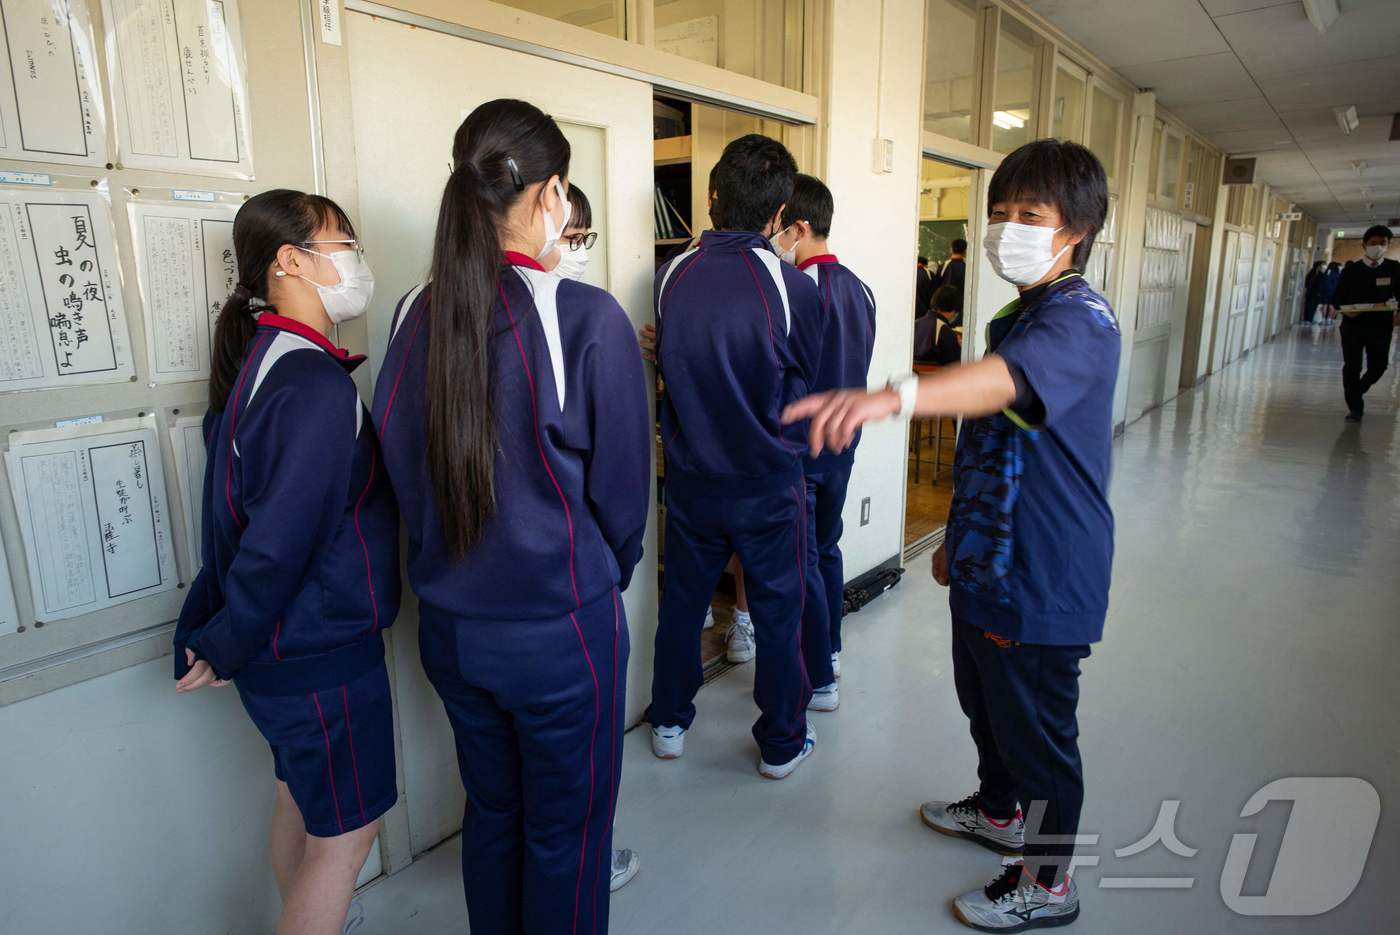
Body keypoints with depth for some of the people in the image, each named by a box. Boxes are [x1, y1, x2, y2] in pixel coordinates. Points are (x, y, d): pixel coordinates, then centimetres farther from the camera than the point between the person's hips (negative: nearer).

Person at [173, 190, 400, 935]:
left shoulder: (260, 361, 5)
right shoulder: (316, 385, -25)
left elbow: (238, 515, 10)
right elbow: (280, 542, -26)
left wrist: (209, 633, 14)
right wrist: (225, 650, -12)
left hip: (287, 642, 9)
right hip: (323, 654, -9)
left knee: (301, 801, 24)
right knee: (347, 830, 8)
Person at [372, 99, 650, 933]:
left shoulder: (417, 314, -4)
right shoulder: (586, 318, -19)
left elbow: (403, 468, 6)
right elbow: (622, 487, -10)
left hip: (451, 623, 6)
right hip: (560, 629, -5)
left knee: (491, 811, 26)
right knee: (567, 832, 16)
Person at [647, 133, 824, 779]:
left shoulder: (672, 274, -6)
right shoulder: (791, 286, -16)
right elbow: (801, 386, -3)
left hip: (690, 477, 3)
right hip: (768, 483, -3)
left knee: (682, 602, 19)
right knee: (778, 614, 13)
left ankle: (669, 724, 35)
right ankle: (781, 743, 28)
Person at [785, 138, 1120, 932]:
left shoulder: (1080, 321, -20)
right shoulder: (1019, 317, 12)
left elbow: (1003, 381, -45)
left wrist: (891, 395, -62)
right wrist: (960, 536, 22)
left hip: (1042, 576, -9)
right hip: (989, 563, 9)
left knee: (1037, 730, 8)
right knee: (985, 703, 25)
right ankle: (999, 811, 50)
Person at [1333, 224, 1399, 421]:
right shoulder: (1351, 269, -1)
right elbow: (1337, 297, 3)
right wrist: (1344, 310, -18)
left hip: (1381, 327, 1)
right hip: (1353, 325, -1)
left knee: (1378, 366, 8)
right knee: (1352, 367, 2)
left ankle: (1357, 391, 38)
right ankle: (1355, 407, 13)